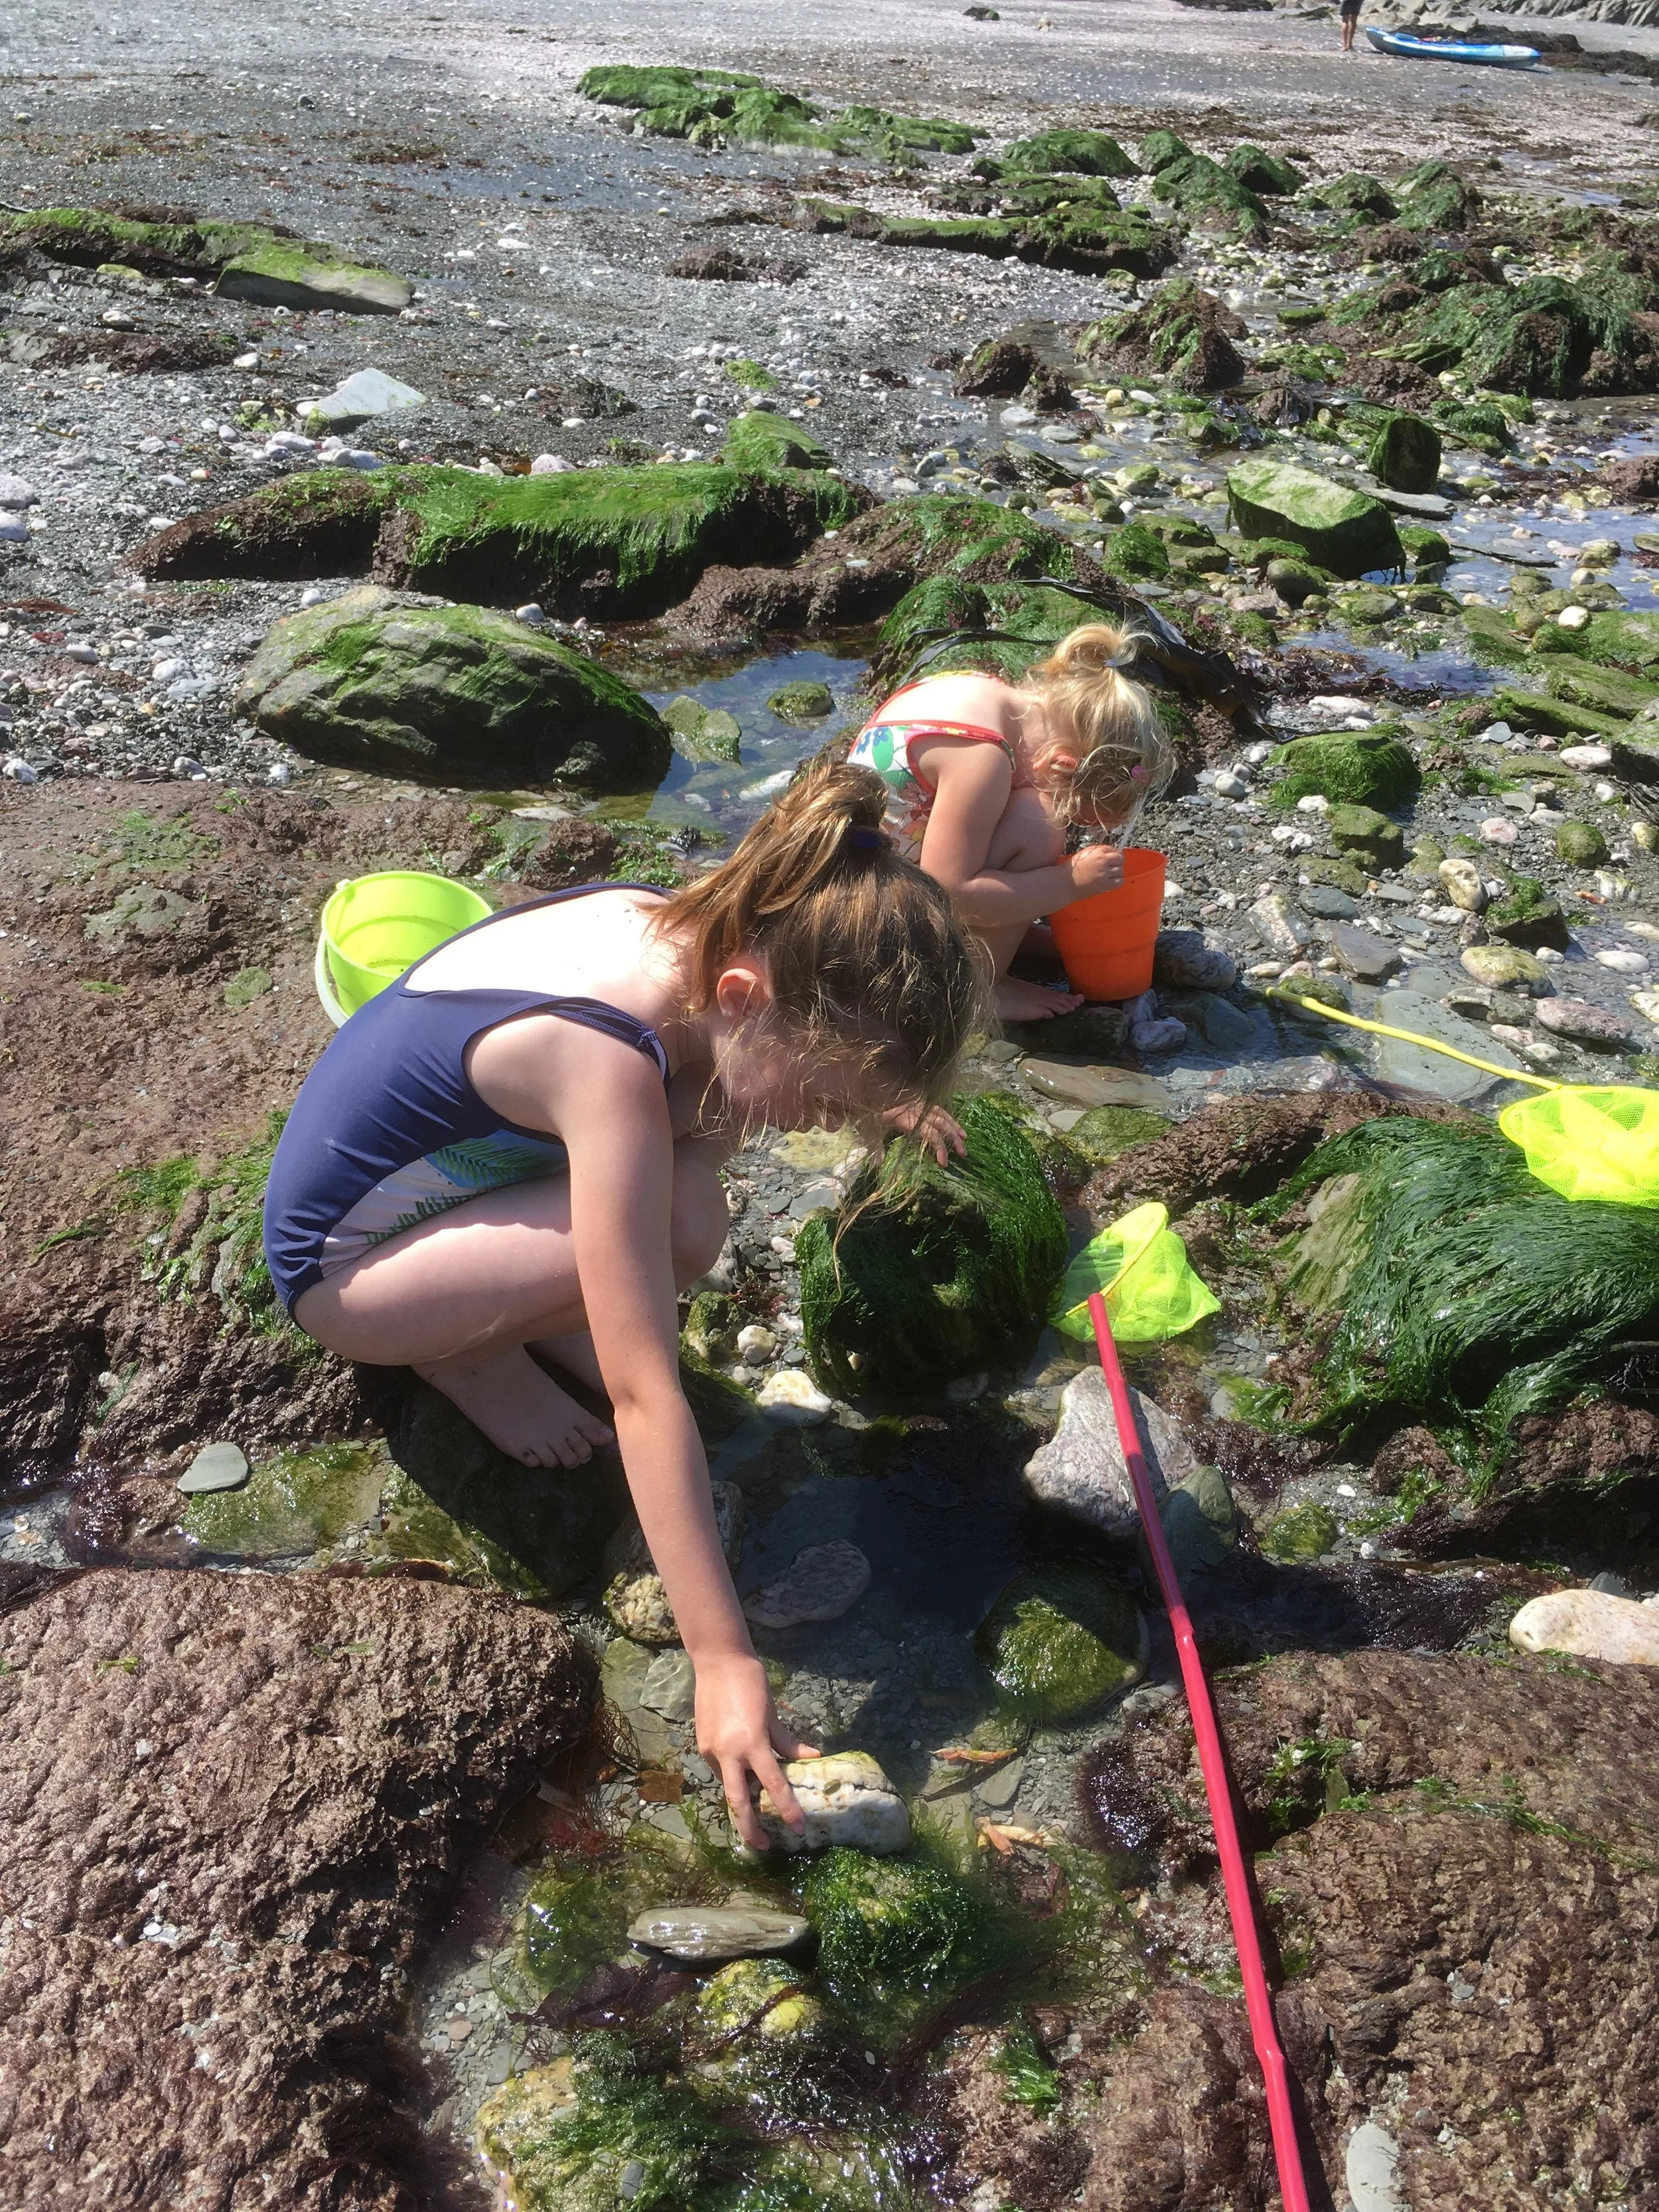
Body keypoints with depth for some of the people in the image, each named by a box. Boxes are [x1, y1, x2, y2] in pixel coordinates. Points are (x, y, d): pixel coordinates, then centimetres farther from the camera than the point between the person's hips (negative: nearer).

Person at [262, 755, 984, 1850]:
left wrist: (875, 1096, 17)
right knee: (677, 1227, -30)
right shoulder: (612, 1066, -37)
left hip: (426, 1167, 8)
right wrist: (725, 1665, -35)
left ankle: (532, 1318, 4)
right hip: (343, 1264, -8)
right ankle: (471, 1353, -3)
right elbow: (644, 1398, -38)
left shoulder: (689, 926, -14)